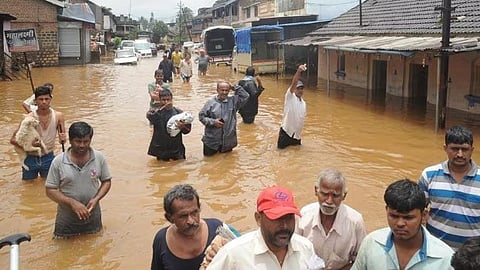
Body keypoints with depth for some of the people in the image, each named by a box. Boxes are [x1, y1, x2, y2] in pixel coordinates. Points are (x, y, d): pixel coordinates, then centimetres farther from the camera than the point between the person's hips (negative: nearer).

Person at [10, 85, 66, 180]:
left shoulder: (58, 116, -8)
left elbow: (62, 139, -1)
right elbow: (13, 139, -10)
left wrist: (62, 139, -25)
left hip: (48, 158, 1)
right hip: (31, 158, -1)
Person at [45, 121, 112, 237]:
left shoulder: (99, 158, -7)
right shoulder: (58, 162, -13)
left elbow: (106, 181, 3)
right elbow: (50, 190, -10)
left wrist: (96, 199, -15)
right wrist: (72, 203, -23)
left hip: (92, 216, 1)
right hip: (67, 220, -1)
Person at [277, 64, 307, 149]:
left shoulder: (303, 103, 9)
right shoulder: (290, 97, -11)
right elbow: (293, 83, -28)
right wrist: (298, 71, -44)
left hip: (297, 134, 6)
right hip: (286, 132, -6)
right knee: (281, 147, -1)